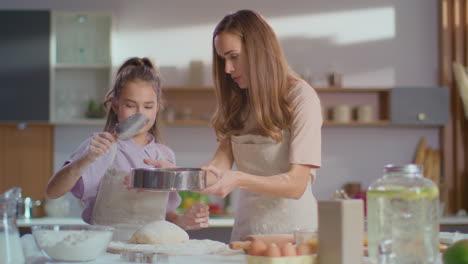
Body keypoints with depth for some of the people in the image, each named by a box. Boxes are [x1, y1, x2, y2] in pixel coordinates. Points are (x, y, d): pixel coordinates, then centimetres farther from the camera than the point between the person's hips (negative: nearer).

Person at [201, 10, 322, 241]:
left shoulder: (301, 97, -6)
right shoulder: (239, 104, 12)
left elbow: (296, 184, -13)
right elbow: (219, 166, 2)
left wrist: (239, 180, -27)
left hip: (290, 225, -4)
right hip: (246, 226, 4)